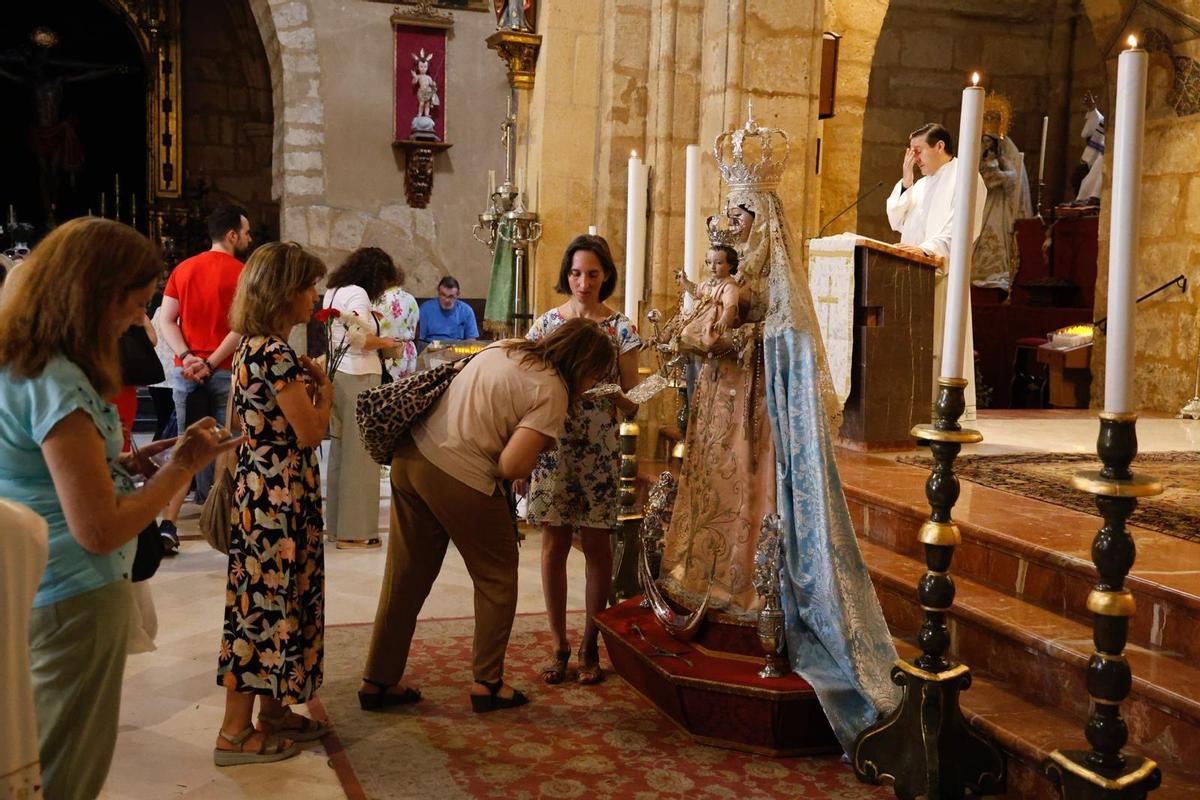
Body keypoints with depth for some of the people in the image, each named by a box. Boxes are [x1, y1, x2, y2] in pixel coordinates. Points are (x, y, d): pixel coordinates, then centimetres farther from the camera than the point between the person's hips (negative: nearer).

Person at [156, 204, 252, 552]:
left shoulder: (183, 269, 12)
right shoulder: (241, 273, -5)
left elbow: (166, 320, 4)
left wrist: (188, 357, -5)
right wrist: (210, 364, -14)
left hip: (186, 372, 5)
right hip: (226, 373, -5)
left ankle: (168, 525, 4)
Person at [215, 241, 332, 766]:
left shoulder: (255, 347, 11)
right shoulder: (276, 354, -19)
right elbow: (310, 433, -17)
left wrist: (306, 383, 9)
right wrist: (324, 392, -1)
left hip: (265, 487, 10)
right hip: (278, 492, -10)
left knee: (273, 598, 17)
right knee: (265, 601, -2)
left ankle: (273, 708, 29)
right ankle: (236, 733, 8)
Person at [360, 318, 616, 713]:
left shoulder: (504, 347, 12)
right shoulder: (552, 392, -11)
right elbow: (512, 466, -18)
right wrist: (537, 450, 3)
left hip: (411, 455, 8)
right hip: (461, 480, -8)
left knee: (406, 577, 16)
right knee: (497, 577, 14)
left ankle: (379, 681, 25)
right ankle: (487, 683, 22)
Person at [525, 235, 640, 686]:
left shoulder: (621, 329, 0)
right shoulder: (546, 323, 4)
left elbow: (631, 404, 0)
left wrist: (607, 388, -22)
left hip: (599, 450, -1)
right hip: (552, 445, 1)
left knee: (596, 546, 5)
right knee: (554, 545, 3)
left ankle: (590, 647, 19)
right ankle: (559, 646, 15)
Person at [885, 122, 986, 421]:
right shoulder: (922, 184, 26)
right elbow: (896, 220, 17)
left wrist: (928, 249, -28)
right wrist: (906, 181, 9)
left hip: (943, 275, -8)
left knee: (941, 346, -11)